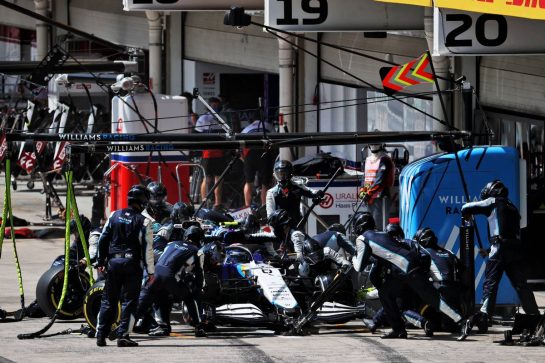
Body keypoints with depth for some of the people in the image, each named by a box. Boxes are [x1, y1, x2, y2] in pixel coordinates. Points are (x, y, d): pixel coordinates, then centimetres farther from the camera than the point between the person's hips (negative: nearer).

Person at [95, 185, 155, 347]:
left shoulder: (114, 216, 6)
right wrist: (150, 271, -4)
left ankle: (101, 335, 10)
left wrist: (100, 261, 15)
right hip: (132, 264, -4)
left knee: (108, 300, 11)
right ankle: (123, 335, -6)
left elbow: (103, 240, 8)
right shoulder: (142, 221, -6)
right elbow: (147, 248, -8)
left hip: (113, 261, 4)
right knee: (129, 301, 0)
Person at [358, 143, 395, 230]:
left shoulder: (384, 160, -6)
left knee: (379, 226, -13)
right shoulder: (368, 160, 20)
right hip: (368, 198, 8)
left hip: (380, 197, -8)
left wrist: (369, 193, -18)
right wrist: (362, 191, 5)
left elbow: (380, 180, -15)